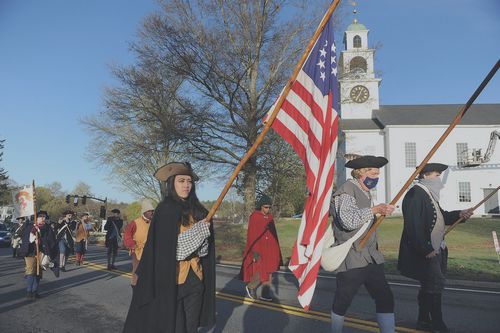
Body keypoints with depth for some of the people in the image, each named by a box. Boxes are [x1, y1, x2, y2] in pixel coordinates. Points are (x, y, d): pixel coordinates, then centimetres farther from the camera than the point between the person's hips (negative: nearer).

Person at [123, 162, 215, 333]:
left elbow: (204, 245, 9)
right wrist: (199, 229, -16)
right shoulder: (165, 209, -9)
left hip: (196, 278, 5)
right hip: (172, 279, -5)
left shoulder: (197, 210, 7)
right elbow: (167, 246, -16)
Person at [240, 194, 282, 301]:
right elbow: (251, 235, -15)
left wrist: (275, 250, 13)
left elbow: (273, 233, 12)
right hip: (258, 249, -6)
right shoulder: (254, 217, -13)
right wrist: (254, 252, -19)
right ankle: (250, 287, 20)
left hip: (269, 249, 6)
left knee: (268, 272, 8)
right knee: (261, 272, -6)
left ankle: (265, 293, 19)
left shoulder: (270, 217, 5)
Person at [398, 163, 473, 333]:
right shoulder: (416, 193, -18)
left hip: (434, 248, 11)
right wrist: (426, 250, -23)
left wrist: (459, 214, 4)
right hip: (423, 250, -11)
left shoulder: (429, 194, 15)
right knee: (436, 282, -7)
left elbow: (439, 217, 21)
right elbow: (414, 225, -24)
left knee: (429, 285, 15)